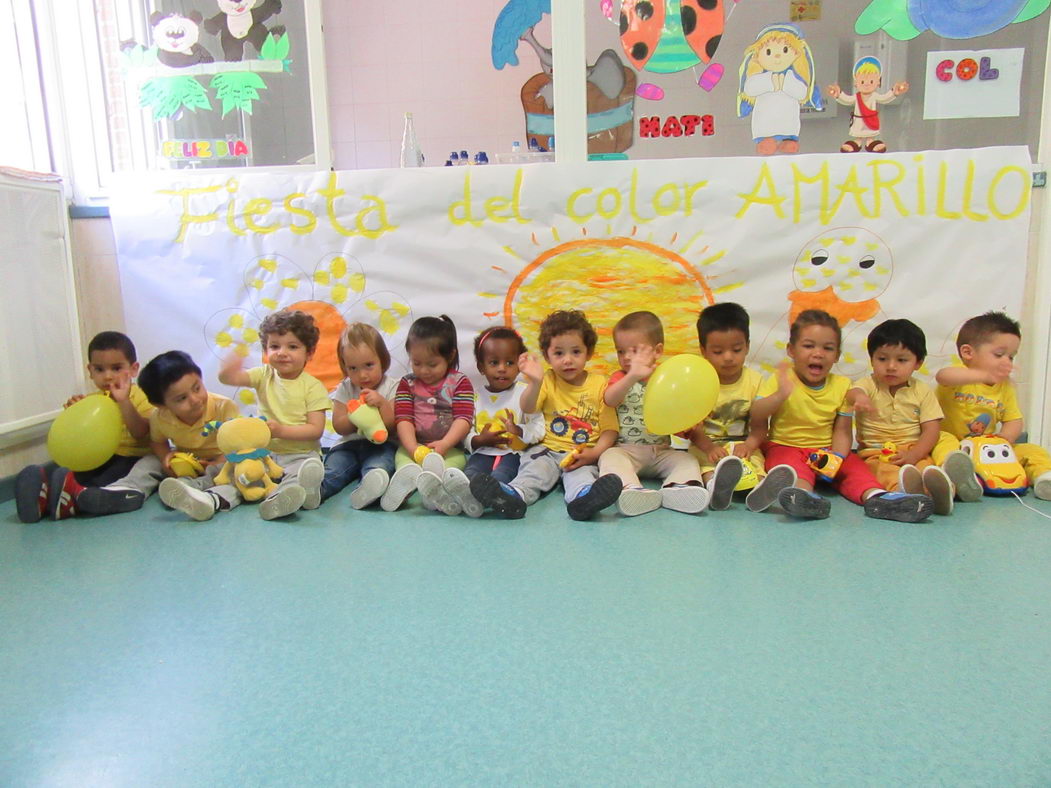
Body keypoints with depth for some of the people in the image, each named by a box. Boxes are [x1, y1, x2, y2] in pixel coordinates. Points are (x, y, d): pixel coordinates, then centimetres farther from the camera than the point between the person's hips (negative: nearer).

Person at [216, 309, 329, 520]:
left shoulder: (313, 386, -5)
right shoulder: (264, 375, 7)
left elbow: (316, 429, -10)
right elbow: (229, 379, -10)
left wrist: (280, 430, -23)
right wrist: (227, 371, -35)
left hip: (300, 454, -6)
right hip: (265, 452, 6)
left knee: (312, 469, -37)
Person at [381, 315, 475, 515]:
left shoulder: (460, 382, 5)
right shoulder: (407, 383, 10)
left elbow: (464, 419, -7)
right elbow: (403, 419, -3)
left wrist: (444, 444, -25)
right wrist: (413, 448, -22)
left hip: (450, 447, -2)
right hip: (414, 446, 2)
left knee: (457, 459, -32)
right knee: (401, 456, -28)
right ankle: (408, 475, -58)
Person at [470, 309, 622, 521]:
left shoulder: (599, 384, 7)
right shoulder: (547, 381, 10)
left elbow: (609, 428, 4)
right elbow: (527, 409, -8)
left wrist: (596, 452, -15)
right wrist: (534, 383, -27)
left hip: (582, 455, -1)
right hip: (548, 449, 1)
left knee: (582, 473, -32)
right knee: (534, 466, -28)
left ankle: (583, 498, -63)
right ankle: (514, 495, -56)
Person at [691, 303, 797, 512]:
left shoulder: (754, 380, 3)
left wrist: (750, 444, -23)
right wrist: (708, 447, -28)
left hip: (743, 445, 1)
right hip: (707, 446, -1)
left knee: (756, 461, -29)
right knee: (706, 464, -33)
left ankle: (759, 491, -60)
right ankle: (715, 486, -64)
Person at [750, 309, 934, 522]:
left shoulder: (841, 386, 3)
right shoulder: (779, 380, -6)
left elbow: (842, 430, -1)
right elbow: (756, 418, -18)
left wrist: (837, 456, -21)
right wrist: (780, 395, -35)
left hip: (826, 450, 4)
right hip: (785, 446, -4)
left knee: (854, 464, -21)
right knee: (792, 463, -35)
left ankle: (875, 496, -44)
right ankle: (803, 493, -61)